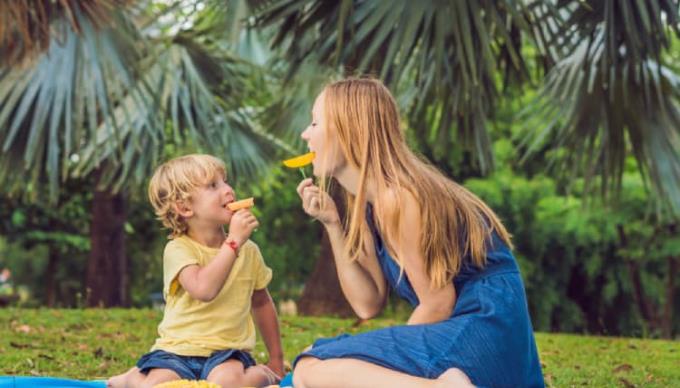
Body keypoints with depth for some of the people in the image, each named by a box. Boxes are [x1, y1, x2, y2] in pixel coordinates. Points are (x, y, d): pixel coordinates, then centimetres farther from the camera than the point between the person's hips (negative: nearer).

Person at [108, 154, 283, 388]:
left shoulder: (248, 250, 6)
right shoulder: (178, 249, -9)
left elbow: (261, 302, 21)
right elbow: (203, 289, -29)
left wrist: (276, 359, 23)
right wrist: (234, 242, -25)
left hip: (227, 351, 1)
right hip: (178, 350, -1)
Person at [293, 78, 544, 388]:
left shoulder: (397, 199, -16)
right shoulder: (367, 202, 12)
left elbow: (438, 304, -13)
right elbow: (368, 304, 9)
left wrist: (389, 357, 0)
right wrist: (331, 223, 4)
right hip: (459, 330, 10)